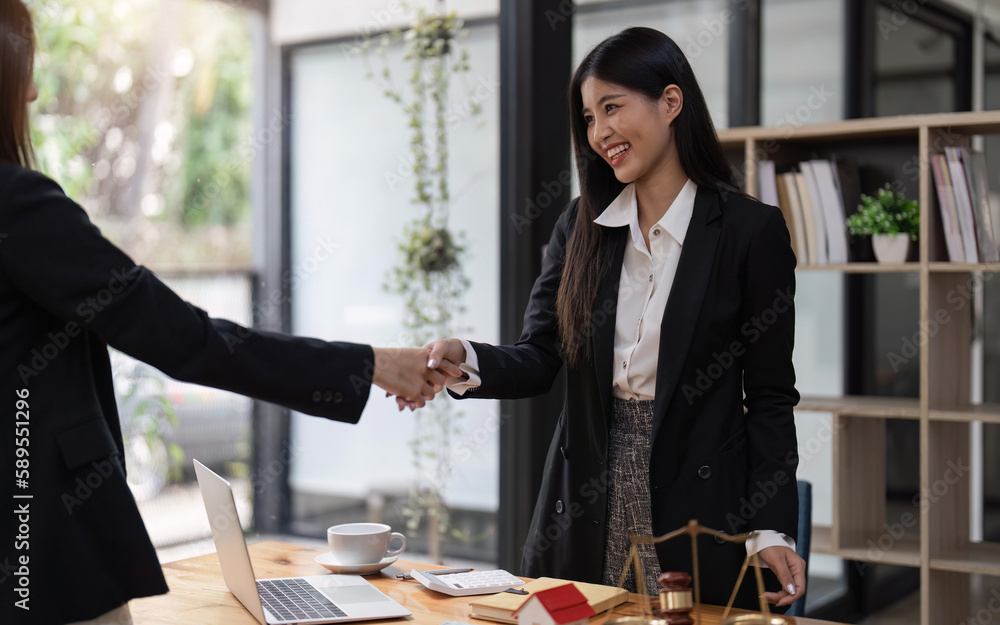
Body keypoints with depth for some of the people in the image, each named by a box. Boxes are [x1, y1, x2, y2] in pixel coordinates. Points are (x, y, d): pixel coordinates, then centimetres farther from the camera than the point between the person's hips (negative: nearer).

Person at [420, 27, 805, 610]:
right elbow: (538, 359, 0)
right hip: (586, 516, 4)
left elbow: (770, 395, -5)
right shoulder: (582, 224, 6)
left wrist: (771, 531, -12)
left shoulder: (751, 228, -6)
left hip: (700, 512, -3)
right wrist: (465, 361, -21)